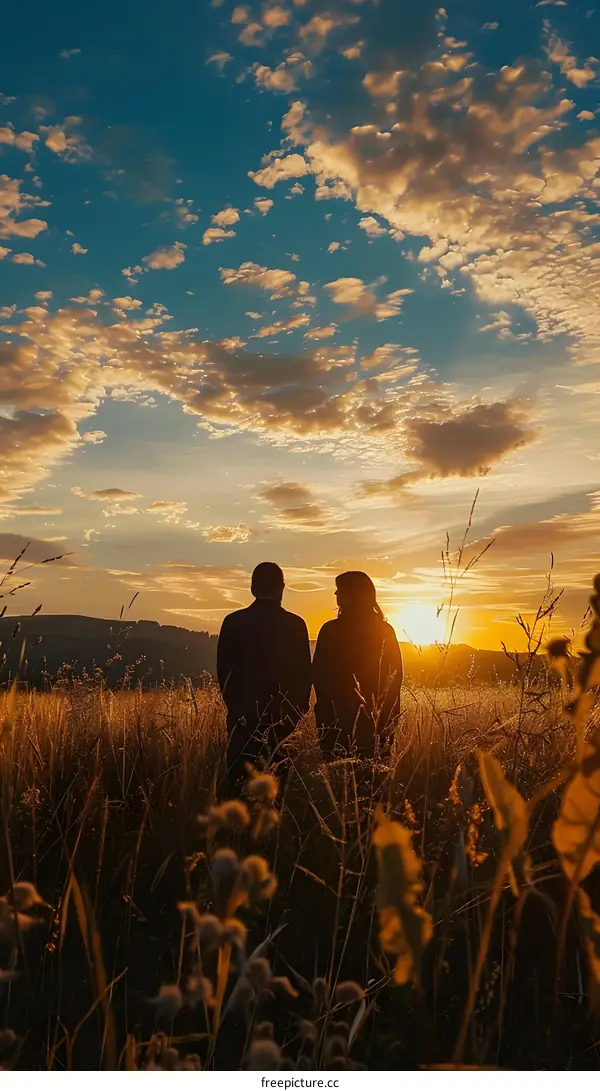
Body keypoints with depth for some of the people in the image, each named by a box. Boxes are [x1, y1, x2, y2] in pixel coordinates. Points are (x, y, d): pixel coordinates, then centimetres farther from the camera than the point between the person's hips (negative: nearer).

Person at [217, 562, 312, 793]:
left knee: (240, 777, 7)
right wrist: (298, 709, 13)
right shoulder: (295, 624, -4)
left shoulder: (233, 622, -3)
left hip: (244, 715, 0)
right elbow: (304, 672, 1)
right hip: (284, 715, 0)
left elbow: (223, 670, 2)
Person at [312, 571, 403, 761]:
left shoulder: (331, 630, -8)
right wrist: (389, 718, 13)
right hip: (377, 719, 4)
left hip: (338, 717, -3)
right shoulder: (386, 631, 3)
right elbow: (396, 675, 7)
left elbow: (319, 674, -6)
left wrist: (325, 707, 6)